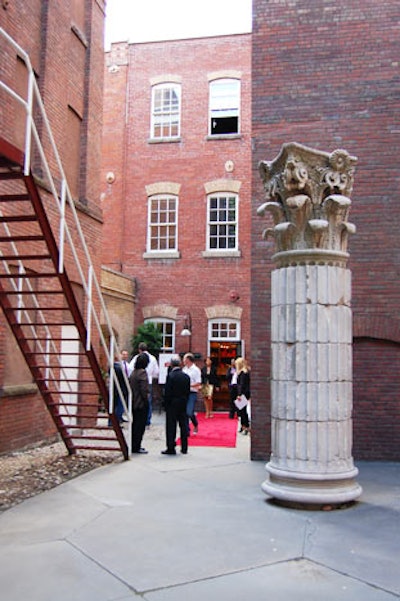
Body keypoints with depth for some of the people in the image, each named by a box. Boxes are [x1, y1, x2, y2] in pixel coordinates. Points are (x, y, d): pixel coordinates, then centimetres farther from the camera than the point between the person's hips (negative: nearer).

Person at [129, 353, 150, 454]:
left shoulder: (133, 372, 8)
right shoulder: (142, 372, -17)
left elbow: (130, 386, 12)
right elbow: (144, 389, -20)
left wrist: (132, 398, 16)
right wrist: (146, 399, -9)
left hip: (134, 403, 8)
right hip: (141, 403, -8)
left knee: (135, 424, 15)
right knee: (140, 425, -1)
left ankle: (134, 446, 22)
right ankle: (136, 447, 3)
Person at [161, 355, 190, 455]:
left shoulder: (170, 376, -14)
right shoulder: (186, 376, 3)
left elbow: (167, 392, -14)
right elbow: (188, 391, 6)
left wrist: (166, 404, -4)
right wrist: (185, 402, 13)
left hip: (172, 404, -5)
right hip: (183, 404, 5)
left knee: (171, 426, 1)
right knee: (183, 425, 11)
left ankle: (171, 448, 1)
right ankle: (184, 448, 17)